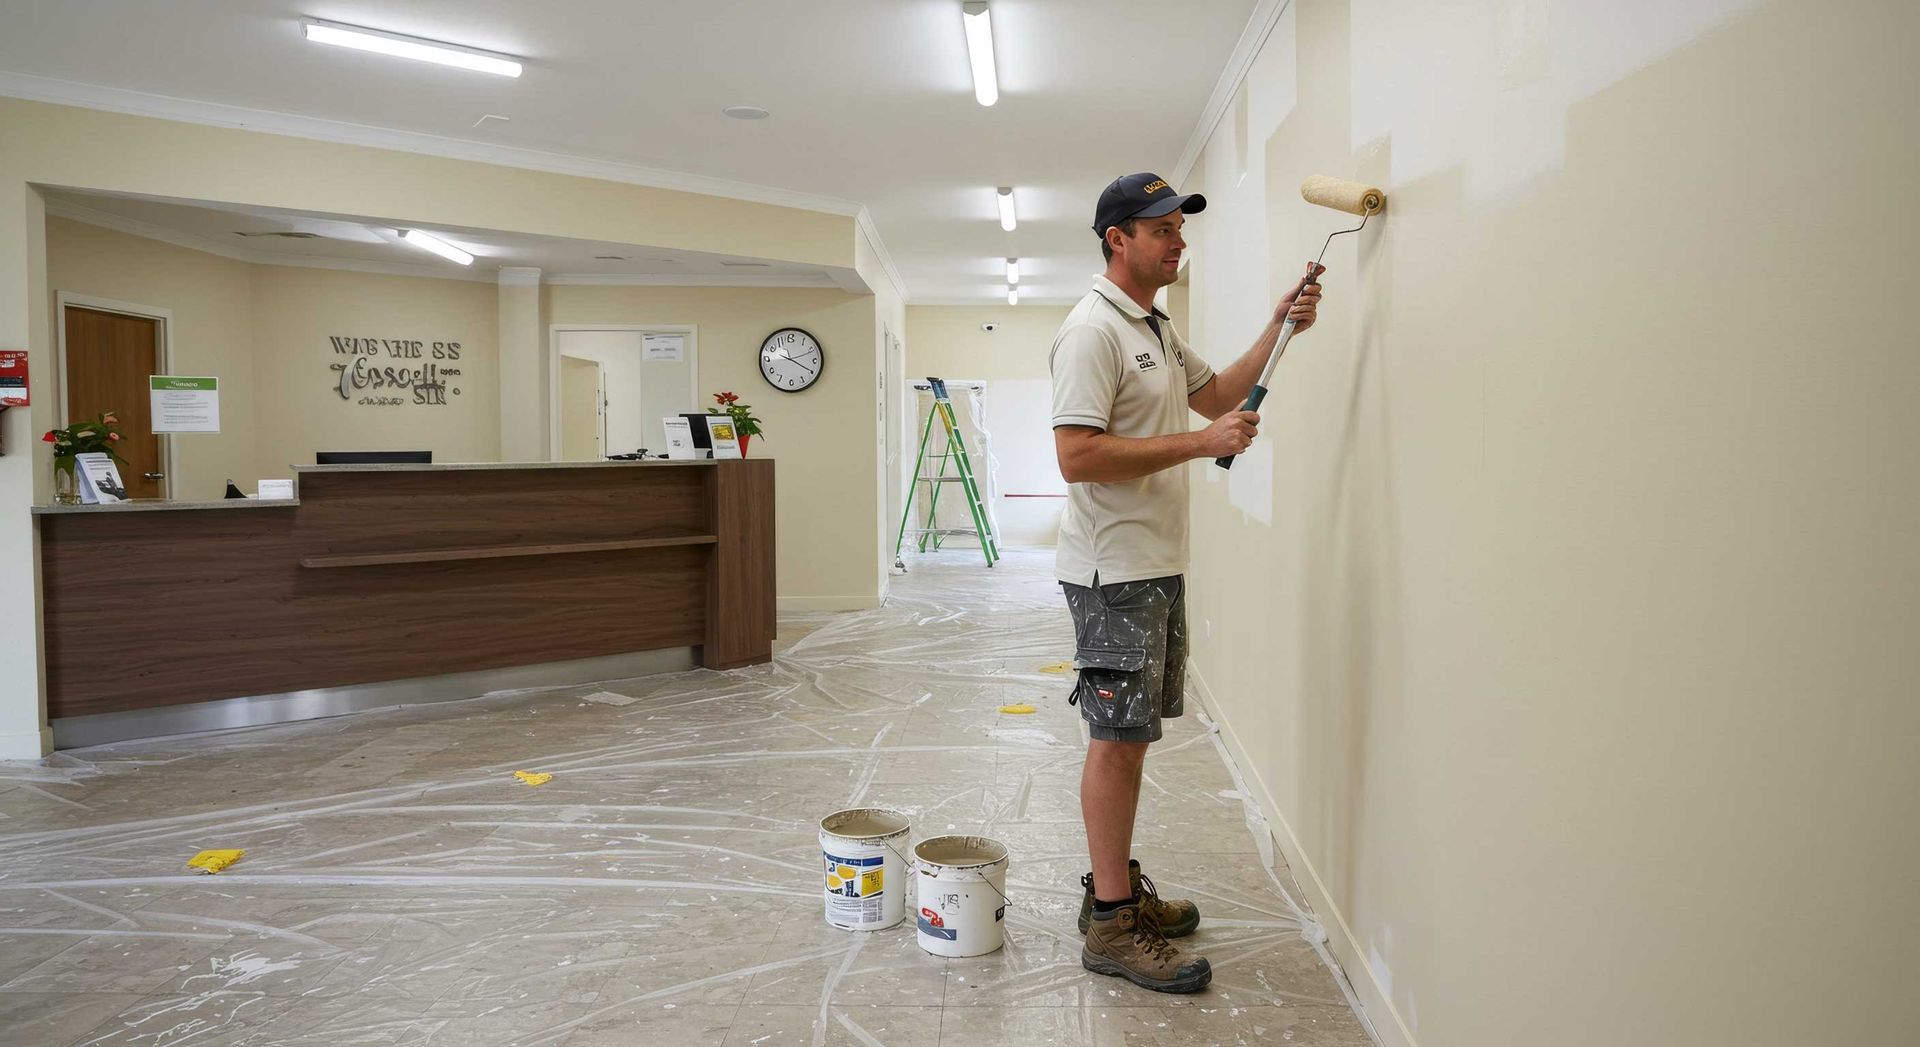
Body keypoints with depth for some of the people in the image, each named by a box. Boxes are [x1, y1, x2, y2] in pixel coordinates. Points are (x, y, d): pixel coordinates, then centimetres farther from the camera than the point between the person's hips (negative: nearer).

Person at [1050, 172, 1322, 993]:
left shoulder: (1158, 330, 17)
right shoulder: (1093, 329, -15)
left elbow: (1216, 394, 26)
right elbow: (1076, 456, -24)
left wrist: (1278, 327, 14)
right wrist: (1198, 444, -22)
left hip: (1159, 565, 10)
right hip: (1114, 570, -10)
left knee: (1131, 734, 15)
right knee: (1117, 738, -5)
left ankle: (1118, 888, 27)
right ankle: (1111, 927, 4)